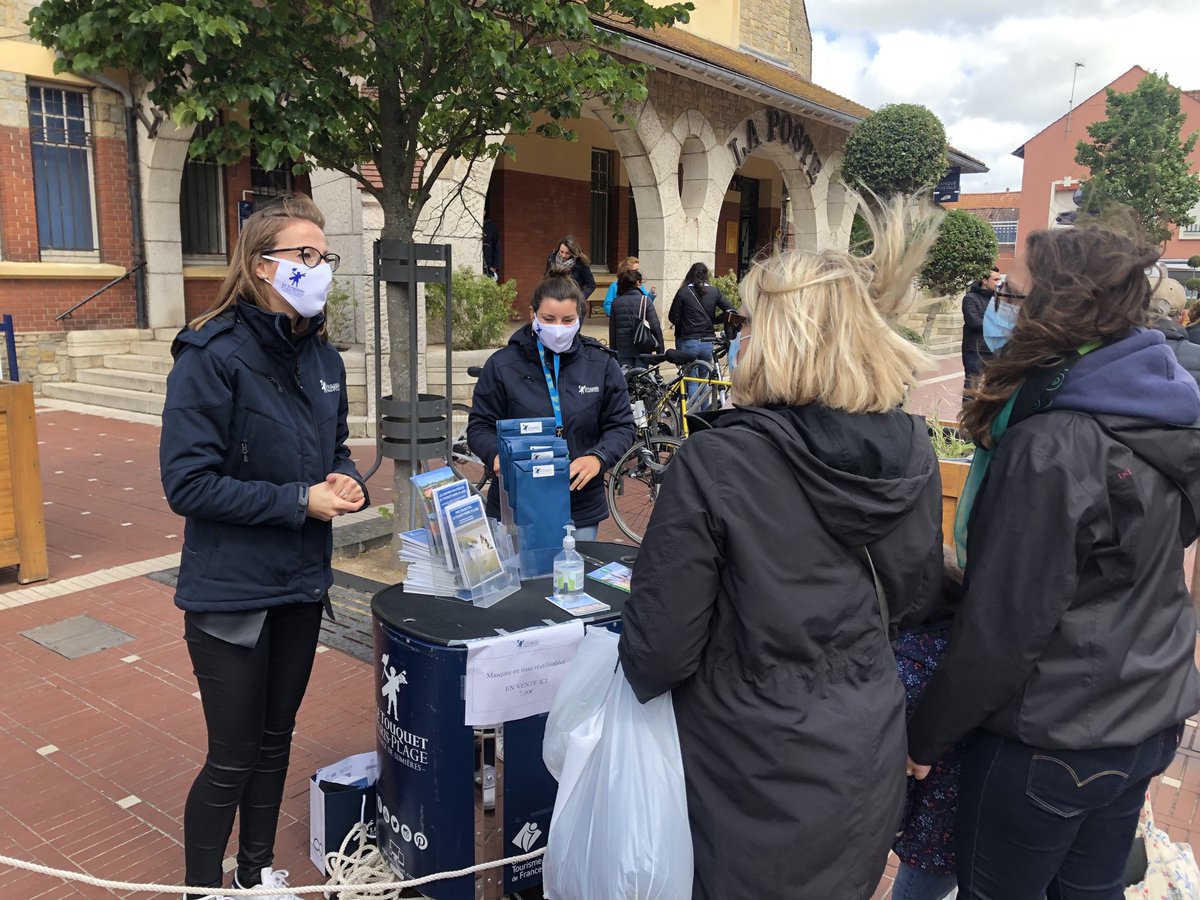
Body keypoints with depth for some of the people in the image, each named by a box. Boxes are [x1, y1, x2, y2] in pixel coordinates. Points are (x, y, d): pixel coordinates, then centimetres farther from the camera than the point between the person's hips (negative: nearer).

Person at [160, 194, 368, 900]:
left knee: (275, 739, 22)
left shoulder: (323, 357, 3)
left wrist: (347, 483, -7)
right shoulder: (213, 357, -17)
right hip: (232, 594, -6)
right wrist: (299, 501, -22)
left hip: (302, 584, 7)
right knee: (232, 760, 7)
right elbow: (187, 483, -20)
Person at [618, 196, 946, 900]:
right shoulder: (909, 451, -10)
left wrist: (637, 673, 2)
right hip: (868, 760, 5)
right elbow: (916, 596, 4)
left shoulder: (713, 464, -25)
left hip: (761, 772, -4)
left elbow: (662, 643, -19)